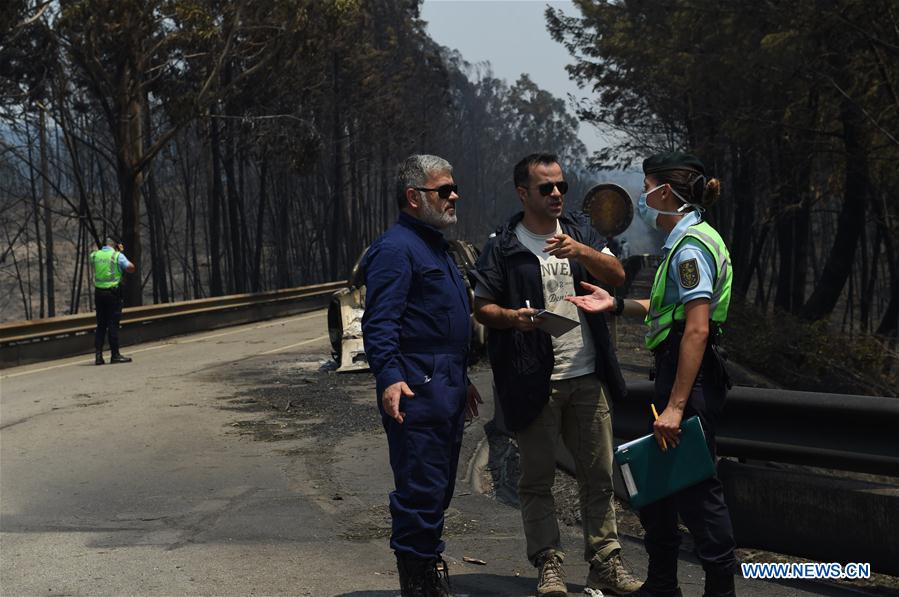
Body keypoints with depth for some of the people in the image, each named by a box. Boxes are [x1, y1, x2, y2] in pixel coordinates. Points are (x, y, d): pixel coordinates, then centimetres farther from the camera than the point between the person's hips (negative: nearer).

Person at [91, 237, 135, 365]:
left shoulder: (95, 255, 8)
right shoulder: (117, 255, -6)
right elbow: (131, 268, -9)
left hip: (98, 292, 5)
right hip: (113, 293, -4)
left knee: (100, 325, 9)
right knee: (113, 324, -2)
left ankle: (98, 355, 5)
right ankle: (115, 355, 0)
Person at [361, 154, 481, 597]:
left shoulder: (434, 246, 21)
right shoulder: (396, 248, -11)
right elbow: (380, 323, -20)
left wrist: (461, 380, 29)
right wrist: (390, 377, -31)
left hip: (445, 390, 10)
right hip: (416, 393, -10)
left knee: (439, 489, 16)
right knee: (420, 491, -8)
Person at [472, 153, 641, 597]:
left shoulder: (580, 232, 10)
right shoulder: (503, 246, -1)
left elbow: (616, 277, -2)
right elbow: (482, 307, 0)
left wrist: (580, 251, -19)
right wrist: (512, 317, -21)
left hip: (587, 377, 3)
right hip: (535, 382, -3)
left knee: (599, 475, 6)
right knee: (537, 480, 2)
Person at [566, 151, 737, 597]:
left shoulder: (691, 246, -16)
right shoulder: (684, 242, 15)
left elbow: (697, 329, -23)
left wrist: (676, 405, -25)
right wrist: (617, 305, 15)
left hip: (690, 377, -11)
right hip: (675, 373, 11)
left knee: (695, 488, -4)